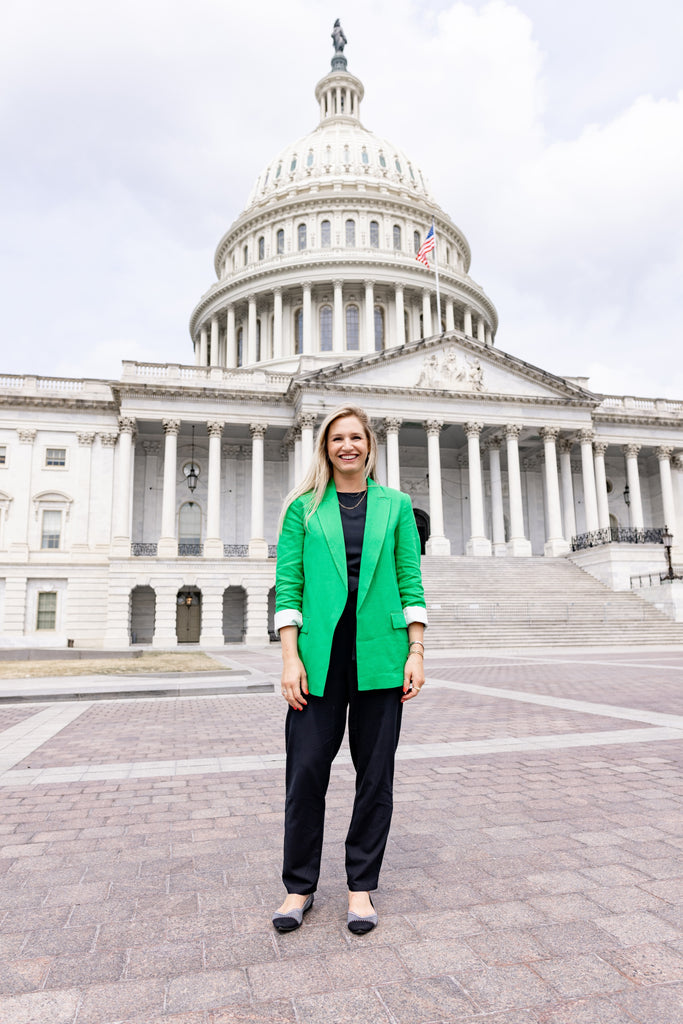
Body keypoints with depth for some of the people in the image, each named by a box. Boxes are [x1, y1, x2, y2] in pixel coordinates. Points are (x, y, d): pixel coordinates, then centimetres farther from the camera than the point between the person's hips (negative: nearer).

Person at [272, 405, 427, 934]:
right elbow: (288, 584, 2)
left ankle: (361, 886, 25)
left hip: (379, 653, 1)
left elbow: (411, 582, 7)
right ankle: (300, 885, 22)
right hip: (320, 653, -1)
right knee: (307, 768, 1)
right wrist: (291, 657, -6)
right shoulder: (304, 508, 7)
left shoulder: (396, 505, 9)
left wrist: (416, 652, -1)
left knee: (375, 772, 7)